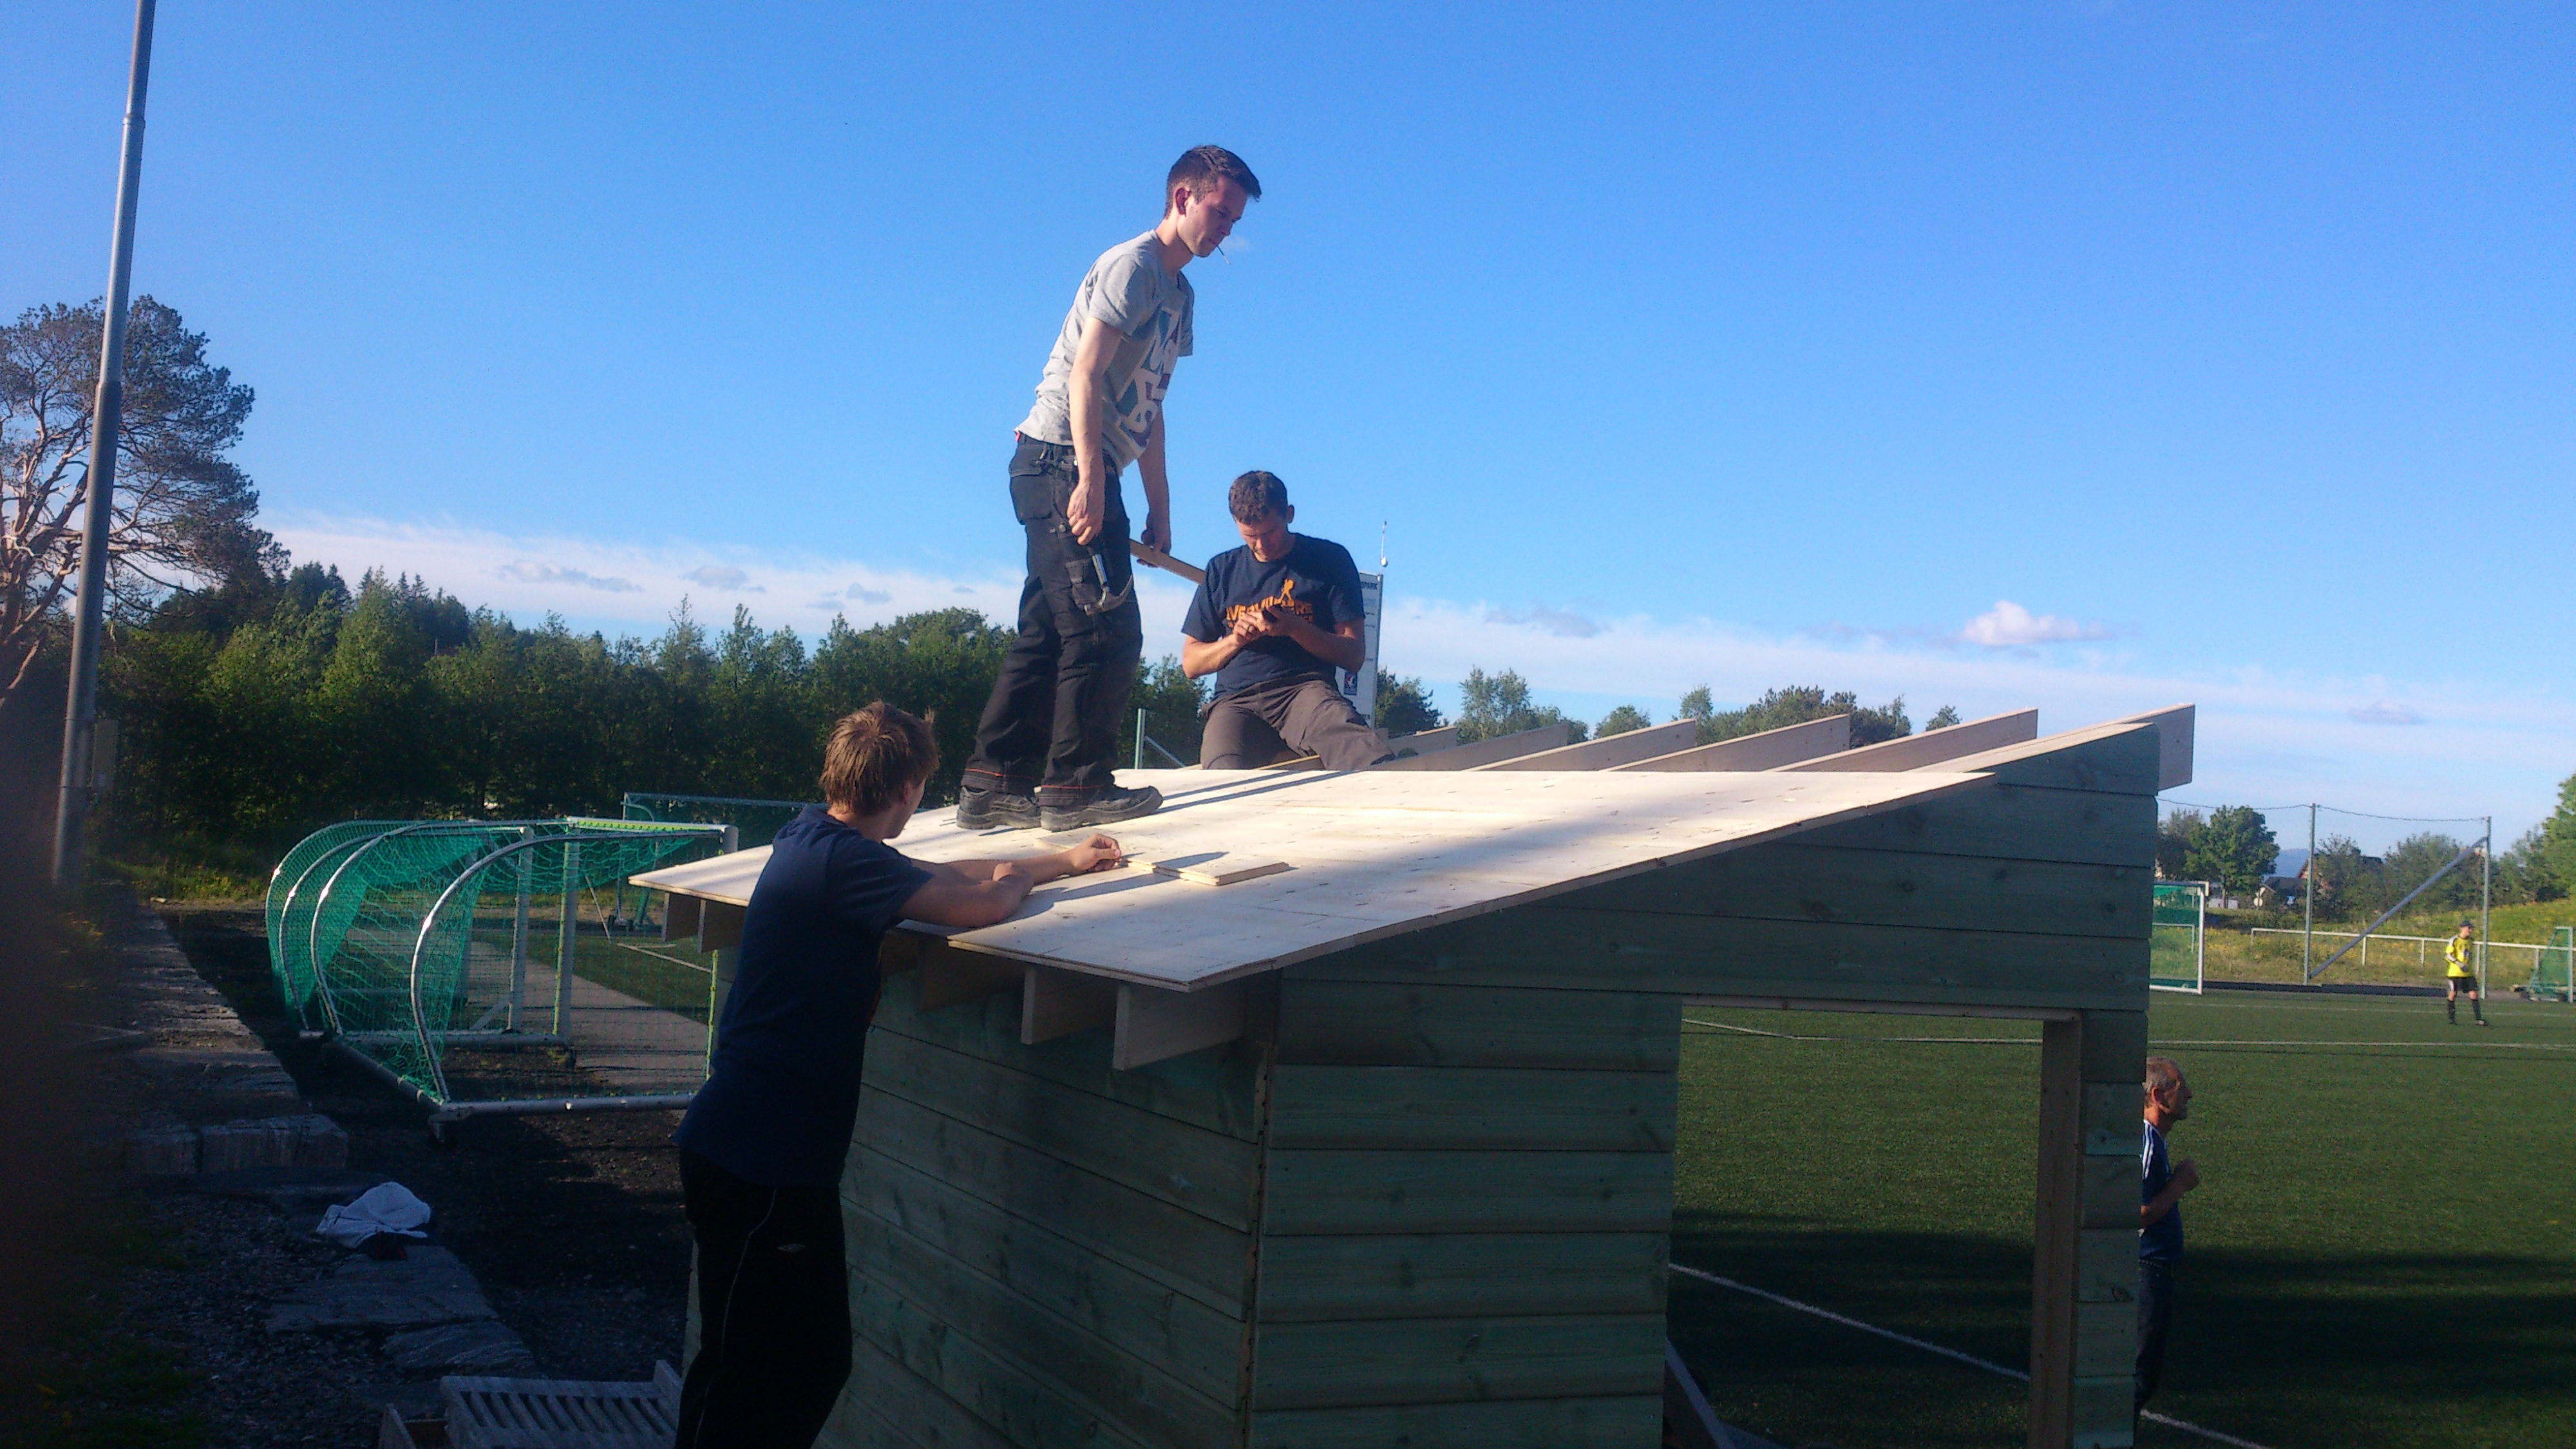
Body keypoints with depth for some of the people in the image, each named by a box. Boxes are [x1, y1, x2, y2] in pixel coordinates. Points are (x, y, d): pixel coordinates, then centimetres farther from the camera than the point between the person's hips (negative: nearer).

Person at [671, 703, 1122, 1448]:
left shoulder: (812, 837, 12)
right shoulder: (839, 858, -19)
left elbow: (943, 874, 25)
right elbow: (981, 905, -25)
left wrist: (1065, 861, 31)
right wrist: (1018, 877, -1)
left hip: (784, 1158, 10)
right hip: (755, 1162, -10)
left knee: (819, 1359, 13)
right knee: (742, 1373, -3)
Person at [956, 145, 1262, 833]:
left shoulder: (1180, 293, 21)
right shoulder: (1132, 266, -7)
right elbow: (1085, 375, -17)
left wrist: (1159, 510, 19)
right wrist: (1090, 481, -24)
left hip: (1083, 472, 10)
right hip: (1060, 460, -10)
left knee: (1049, 633, 8)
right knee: (1106, 629, -11)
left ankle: (993, 786, 11)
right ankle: (1076, 784, -8)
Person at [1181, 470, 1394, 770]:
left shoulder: (1330, 559, 14)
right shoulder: (1222, 570, 22)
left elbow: (1354, 655, 8)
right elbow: (1190, 662, 22)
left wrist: (1295, 629, -8)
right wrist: (1234, 641, 2)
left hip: (1305, 687, -2)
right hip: (1236, 700, 2)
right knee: (1225, 768, -36)